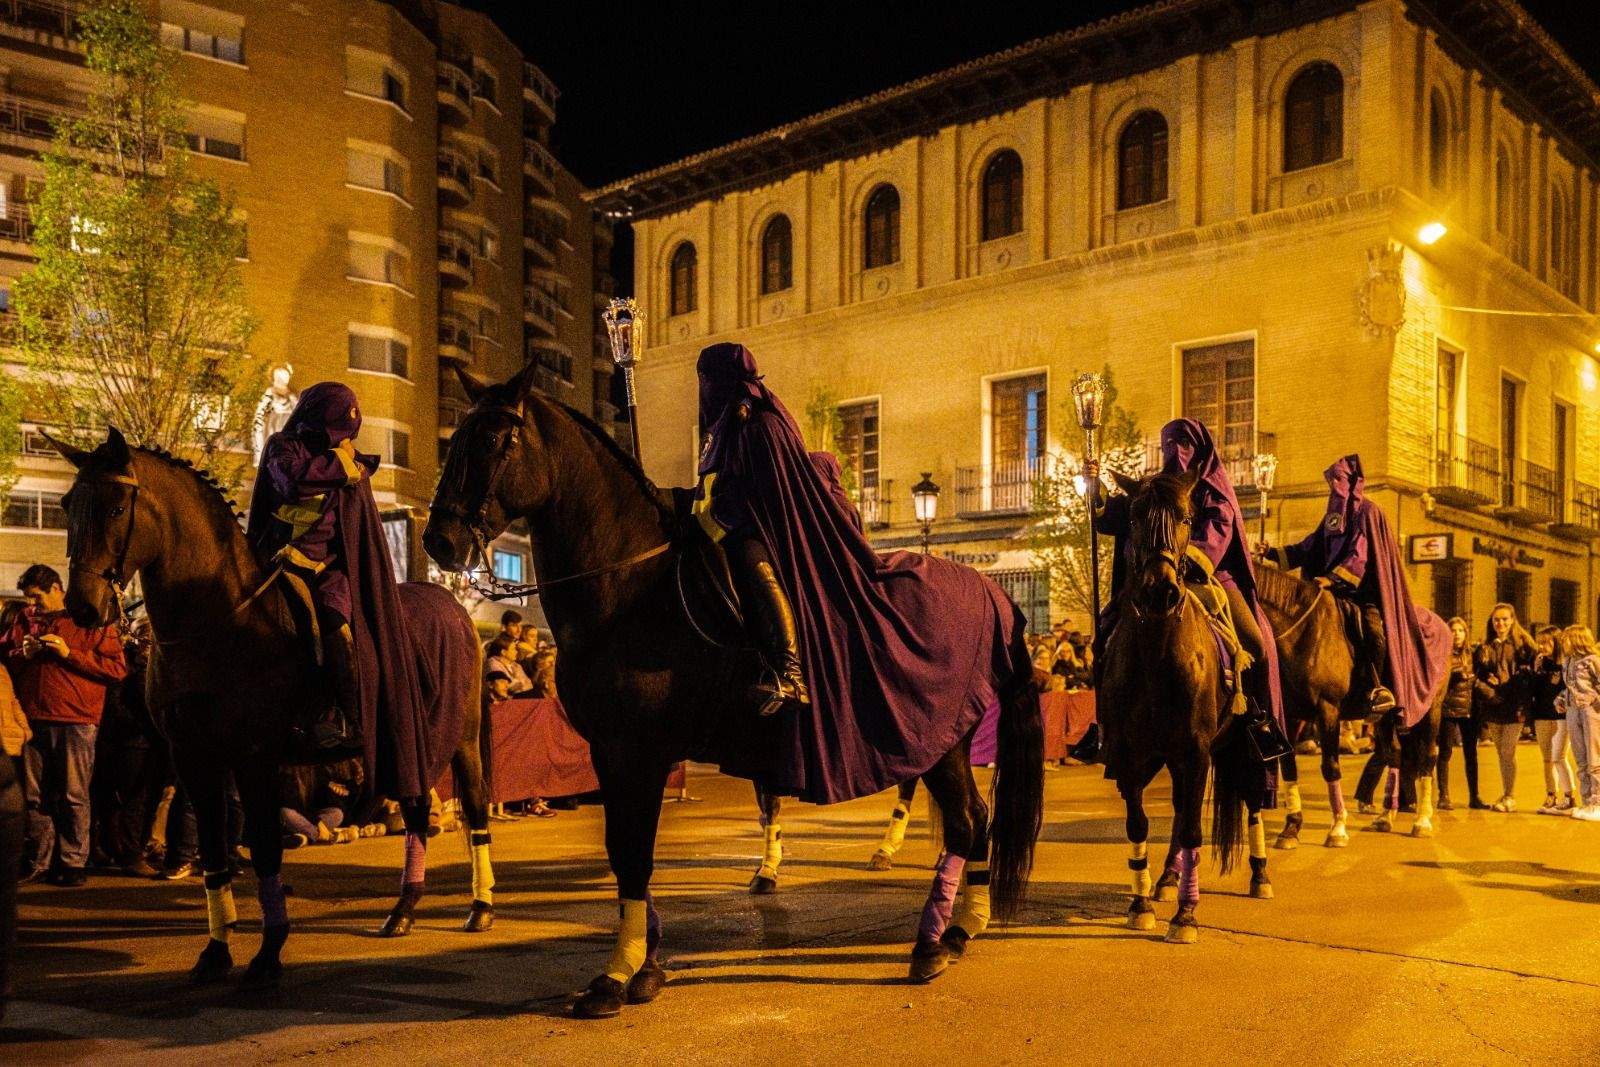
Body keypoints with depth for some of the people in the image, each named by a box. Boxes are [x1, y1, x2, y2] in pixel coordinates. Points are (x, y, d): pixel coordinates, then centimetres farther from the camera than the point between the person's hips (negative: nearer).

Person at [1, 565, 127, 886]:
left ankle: (73, 863, 4)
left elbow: (118, 669, -6)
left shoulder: (92, 620, 2)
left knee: (73, 796, -2)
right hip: (32, 720, 5)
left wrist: (69, 653, -13)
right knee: (35, 796, 7)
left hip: (75, 721, -5)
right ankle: (40, 862, 16)